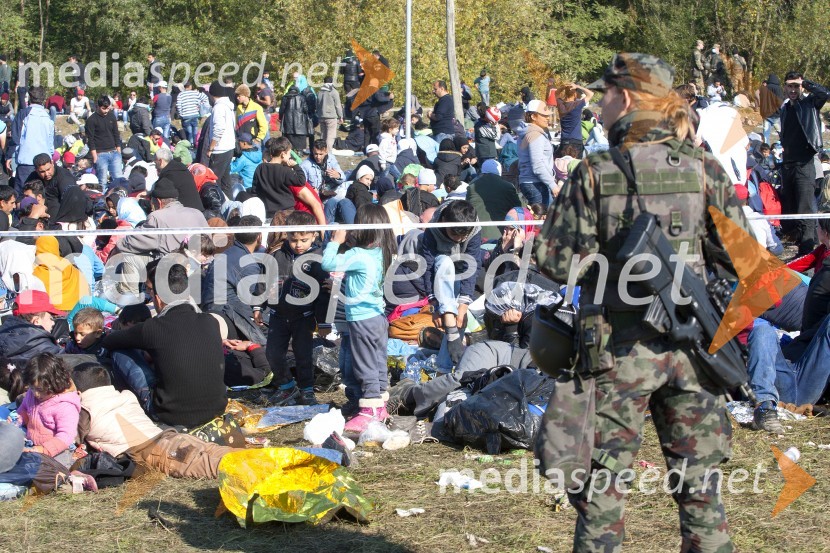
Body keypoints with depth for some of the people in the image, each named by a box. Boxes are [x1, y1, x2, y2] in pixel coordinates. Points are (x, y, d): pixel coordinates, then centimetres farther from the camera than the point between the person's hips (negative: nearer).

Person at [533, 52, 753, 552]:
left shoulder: (595, 174, -10)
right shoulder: (704, 171, -2)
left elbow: (557, 262, -9)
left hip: (620, 347, -3)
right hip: (690, 343, 3)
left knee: (600, 487, 7)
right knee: (699, 485, 13)